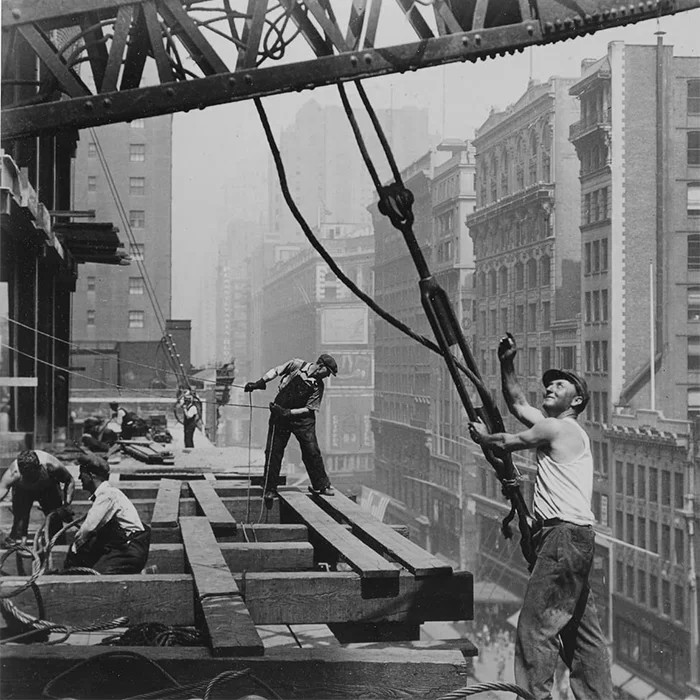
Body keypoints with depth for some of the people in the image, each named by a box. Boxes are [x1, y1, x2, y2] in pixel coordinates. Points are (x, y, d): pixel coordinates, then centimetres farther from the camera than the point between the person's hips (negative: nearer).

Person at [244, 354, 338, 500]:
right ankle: (270, 489, 8)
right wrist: (259, 383, -10)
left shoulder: (318, 386, -6)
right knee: (273, 451, -2)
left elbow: (309, 409, -8)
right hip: (279, 416, -1)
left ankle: (321, 485, 11)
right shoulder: (296, 365, -9)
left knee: (312, 451, -5)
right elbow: (275, 371, 2)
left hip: (302, 418, 1)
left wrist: (287, 412, -19)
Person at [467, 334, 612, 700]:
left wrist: (481, 436, 22)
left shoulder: (557, 428, -6)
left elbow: (507, 443, 3)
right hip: (573, 537, 10)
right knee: (580, 628, 12)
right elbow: (517, 404, 30)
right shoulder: (557, 428, 21)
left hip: (566, 535, -10)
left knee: (535, 625, -12)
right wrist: (506, 364, 21)